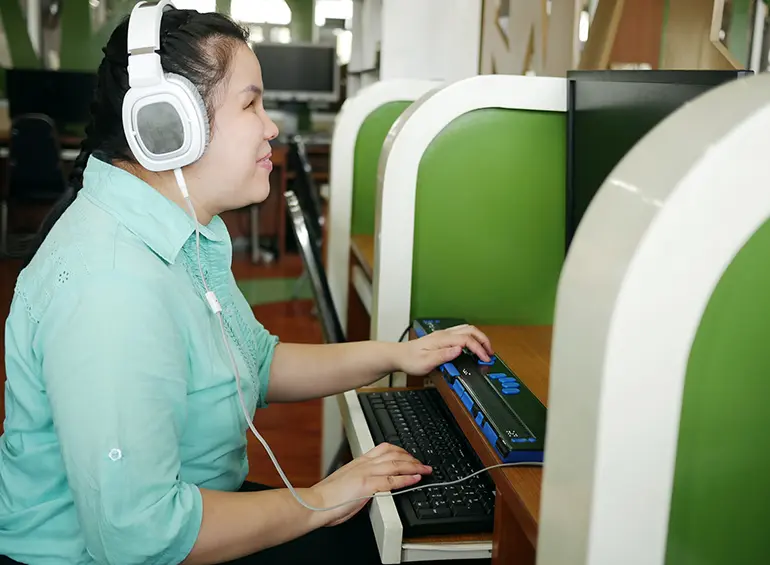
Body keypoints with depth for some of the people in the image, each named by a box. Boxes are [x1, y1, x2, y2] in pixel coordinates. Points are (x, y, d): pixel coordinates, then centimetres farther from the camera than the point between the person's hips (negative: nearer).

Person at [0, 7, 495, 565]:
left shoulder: (185, 234, 4)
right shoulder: (109, 287, -31)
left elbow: (258, 362, 13)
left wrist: (394, 355, 3)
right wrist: (319, 502, -21)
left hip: (180, 505, 9)